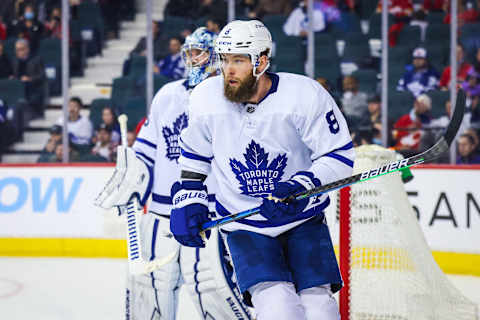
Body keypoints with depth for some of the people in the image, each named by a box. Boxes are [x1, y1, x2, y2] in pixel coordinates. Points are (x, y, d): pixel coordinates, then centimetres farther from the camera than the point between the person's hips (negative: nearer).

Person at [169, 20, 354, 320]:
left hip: (303, 219, 0)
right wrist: (188, 200, 2)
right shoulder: (206, 98, -7)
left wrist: (301, 186, -25)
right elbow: (194, 154, 11)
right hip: (244, 226, 0)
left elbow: (340, 155, -11)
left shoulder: (306, 95, -16)